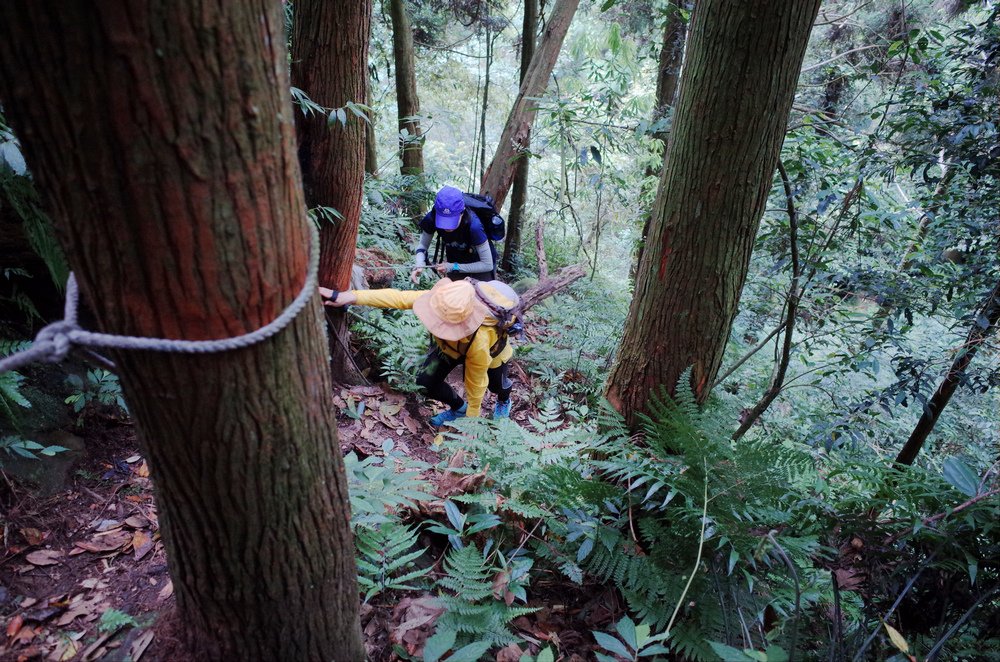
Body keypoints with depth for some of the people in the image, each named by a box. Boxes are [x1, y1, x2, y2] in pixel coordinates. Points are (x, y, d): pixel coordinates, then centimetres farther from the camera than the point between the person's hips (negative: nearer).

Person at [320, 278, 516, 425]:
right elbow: (399, 297, -39)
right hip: (452, 343, 4)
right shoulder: (442, 301, -41)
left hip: (491, 349, -4)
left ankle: (504, 401, 58)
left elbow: (476, 382, -32)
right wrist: (350, 297, -48)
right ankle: (458, 408, 24)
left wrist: (472, 419, -16)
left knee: (497, 384, 18)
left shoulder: (480, 342, -48)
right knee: (426, 382, -6)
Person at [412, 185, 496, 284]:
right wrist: (420, 265, -30)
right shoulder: (432, 219, -26)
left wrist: (453, 267, -29)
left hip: (480, 266, -3)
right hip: (455, 260, 3)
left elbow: (488, 265, -28)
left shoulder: (473, 225, -36)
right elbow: (423, 245, -10)